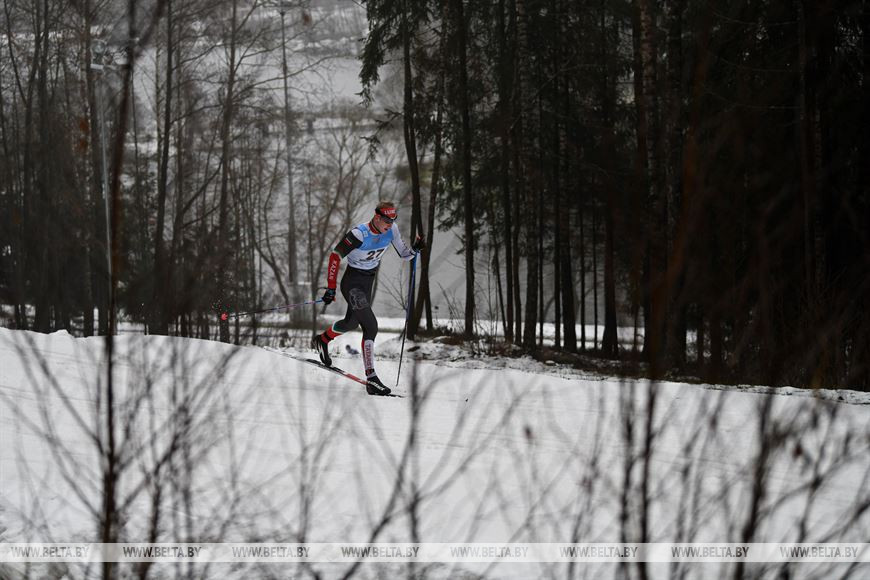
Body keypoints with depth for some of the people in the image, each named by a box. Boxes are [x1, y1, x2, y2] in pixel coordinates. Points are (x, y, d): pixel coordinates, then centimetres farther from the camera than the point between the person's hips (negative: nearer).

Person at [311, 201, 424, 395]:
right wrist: (331, 288, -20)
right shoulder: (359, 234, -25)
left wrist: (415, 249, -22)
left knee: (352, 322, 21)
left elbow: (403, 254, 2)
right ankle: (371, 378, -19)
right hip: (352, 283, -8)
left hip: (368, 282, 8)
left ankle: (321, 340, 48)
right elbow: (335, 255, -18)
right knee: (370, 326, -19)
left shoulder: (391, 230, -8)